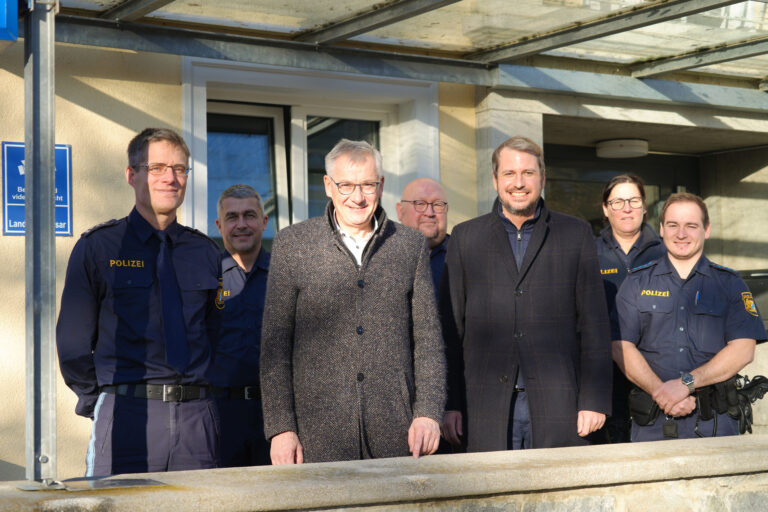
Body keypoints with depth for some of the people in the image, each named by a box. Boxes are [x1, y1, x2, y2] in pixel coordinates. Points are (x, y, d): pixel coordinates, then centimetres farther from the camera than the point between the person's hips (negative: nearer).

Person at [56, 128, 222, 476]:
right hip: (126, 417, -3)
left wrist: (195, 398, 8)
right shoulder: (98, 247, 4)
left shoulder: (205, 251, 13)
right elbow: (73, 342, 4)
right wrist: (102, 404, 1)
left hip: (196, 419, 3)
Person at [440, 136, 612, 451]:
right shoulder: (465, 237, 10)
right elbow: (451, 327, 8)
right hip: (487, 408, 0)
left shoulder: (576, 234, 8)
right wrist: (449, 403, 1)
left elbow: (594, 324, 5)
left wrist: (594, 400, -2)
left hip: (557, 405, 0)